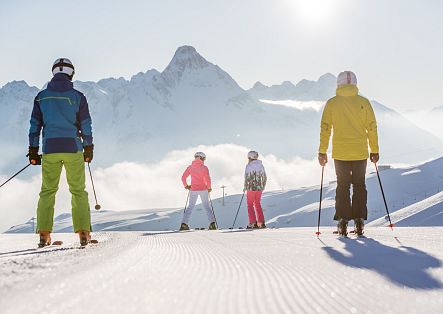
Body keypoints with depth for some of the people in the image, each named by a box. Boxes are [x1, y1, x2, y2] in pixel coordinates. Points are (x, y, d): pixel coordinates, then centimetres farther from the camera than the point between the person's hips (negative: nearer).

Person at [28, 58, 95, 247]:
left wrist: (33, 151, 11)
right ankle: (83, 232, 1)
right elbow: (86, 125, 1)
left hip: (50, 148, 2)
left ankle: (44, 233, 2)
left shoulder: (41, 97, 5)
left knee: (47, 190, 8)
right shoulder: (77, 96, -1)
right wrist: (88, 148, 11)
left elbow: (35, 125, 6)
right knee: (78, 190, 5)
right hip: (73, 148, -1)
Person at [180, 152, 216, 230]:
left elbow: (183, 178, 1)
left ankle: (184, 224, 1)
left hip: (193, 190, 2)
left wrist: (186, 185, 17)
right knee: (207, 206, 9)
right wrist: (209, 188, 4)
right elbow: (207, 179, -13)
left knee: (190, 206, 10)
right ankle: (212, 223, 2)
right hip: (203, 190, -2)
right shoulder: (204, 168, -6)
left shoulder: (190, 167, 2)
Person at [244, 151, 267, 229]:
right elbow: (264, 177, 13)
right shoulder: (260, 165, 9)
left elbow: (247, 177, -13)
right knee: (258, 205, 15)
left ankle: (253, 223, -4)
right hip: (259, 188, 6)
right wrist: (263, 187, 24)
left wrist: (245, 187, 0)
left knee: (250, 205, 3)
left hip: (251, 188, -6)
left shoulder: (249, 165, -9)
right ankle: (261, 223, 13)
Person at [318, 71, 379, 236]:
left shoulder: (332, 103, -1)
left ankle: (343, 222, 5)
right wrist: (374, 151, 9)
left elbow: (325, 128, -3)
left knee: (342, 186, 10)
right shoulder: (364, 102, 1)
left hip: (340, 153, 0)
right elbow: (372, 127, 1)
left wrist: (322, 152, 2)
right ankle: (359, 221, 7)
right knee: (359, 186, 12)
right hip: (360, 152, 1)